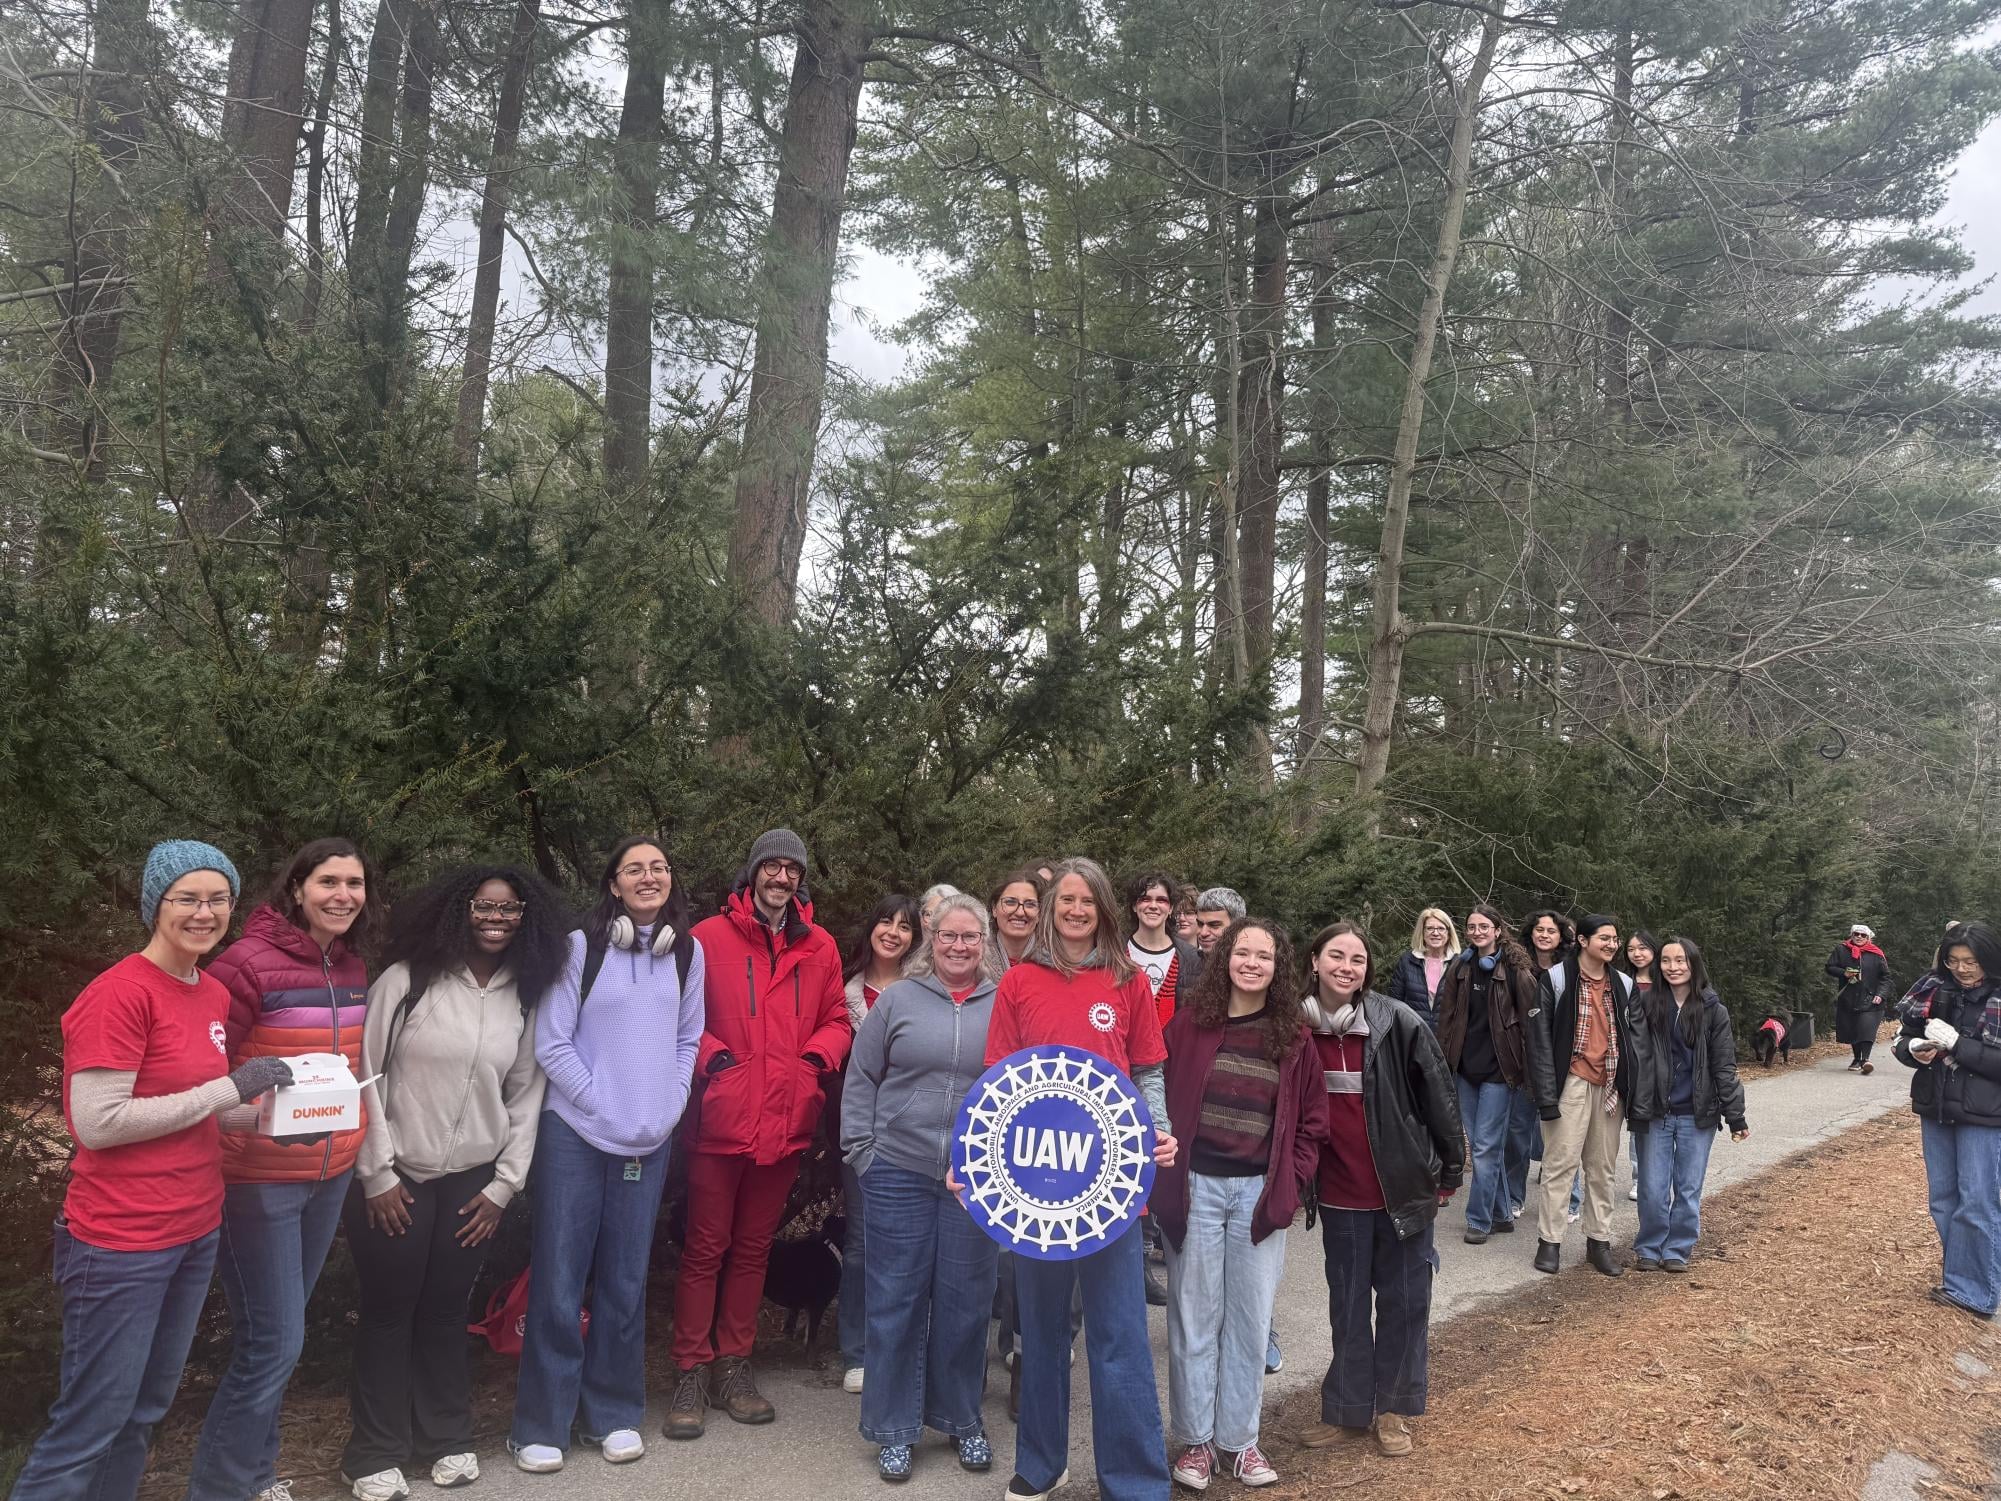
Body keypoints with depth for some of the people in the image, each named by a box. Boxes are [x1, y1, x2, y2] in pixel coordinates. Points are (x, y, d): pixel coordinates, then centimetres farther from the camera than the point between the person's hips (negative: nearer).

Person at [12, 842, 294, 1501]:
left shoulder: (215, 994, 7)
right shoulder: (119, 992, -16)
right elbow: (97, 1123, -21)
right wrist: (228, 1089, -19)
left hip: (197, 1231, 8)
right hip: (121, 1242, -8)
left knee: (145, 1410, 19)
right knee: (90, 1424, 2)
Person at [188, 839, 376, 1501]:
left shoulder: (353, 967, 5)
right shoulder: (250, 963, -17)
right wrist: (261, 1112, -31)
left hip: (330, 1175, 7)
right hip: (259, 1179, -7)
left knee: (279, 1334, 18)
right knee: (274, 1345, -3)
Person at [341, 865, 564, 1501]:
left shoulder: (526, 998, 3)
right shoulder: (406, 980, -9)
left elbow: (526, 1096, 6)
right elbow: (366, 1077, -7)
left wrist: (504, 1186, 3)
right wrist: (377, 1175, -8)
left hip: (473, 1182, 3)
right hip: (396, 1178, -2)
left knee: (446, 1310, 10)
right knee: (388, 1312, 6)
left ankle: (446, 1438, 27)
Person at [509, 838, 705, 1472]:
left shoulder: (687, 952, 4)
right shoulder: (581, 946, -7)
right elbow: (551, 1045, -8)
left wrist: (670, 1106, 1)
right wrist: (603, 1108, -10)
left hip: (650, 1141, 3)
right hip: (576, 1134, -3)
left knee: (625, 1283, 12)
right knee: (559, 1282, 3)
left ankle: (613, 1415, 26)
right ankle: (540, 1426, 17)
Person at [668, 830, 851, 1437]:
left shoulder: (820, 947, 8)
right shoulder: (711, 937, -4)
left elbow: (837, 1021, 14)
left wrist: (818, 1056, -4)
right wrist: (710, 1054, -14)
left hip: (785, 1124, 4)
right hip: (721, 1119, -4)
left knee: (754, 1247, 15)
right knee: (706, 1248, 3)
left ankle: (734, 1364, 27)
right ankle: (691, 1372, 16)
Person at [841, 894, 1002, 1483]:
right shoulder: (898, 998, 1)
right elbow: (861, 1078, 4)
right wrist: (860, 1148, 0)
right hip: (898, 1173, 0)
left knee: (965, 1302, 10)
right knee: (895, 1300, 6)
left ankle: (962, 1419, 28)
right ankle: (894, 1427, 21)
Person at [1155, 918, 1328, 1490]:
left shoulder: (1293, 1037, 3)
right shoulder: (1190, 1021, -2)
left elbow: (1311, 1120, 8)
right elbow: (1159, 1096, 0)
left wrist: (1292, 1184, -1)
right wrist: (1165, 1175, -5)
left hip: (1260, 1191, 2)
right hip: (1196, 1186, -1)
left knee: (1251, 1319, 10)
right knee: (1194, 1315, 7)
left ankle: (1239, 1438, 24)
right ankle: (1194, 1438, 20)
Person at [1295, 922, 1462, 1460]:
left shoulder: (1398, 1023, -13)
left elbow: (1439, 1096, -6)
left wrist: (1451, 1170, -1)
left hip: (1403, 1187, -2)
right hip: (1339, 1193, 2)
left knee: (1404, 1300, 10)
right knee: (1348, 1304, 13)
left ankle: (1393, 1409, 26)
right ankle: (1346, 1409, 26)